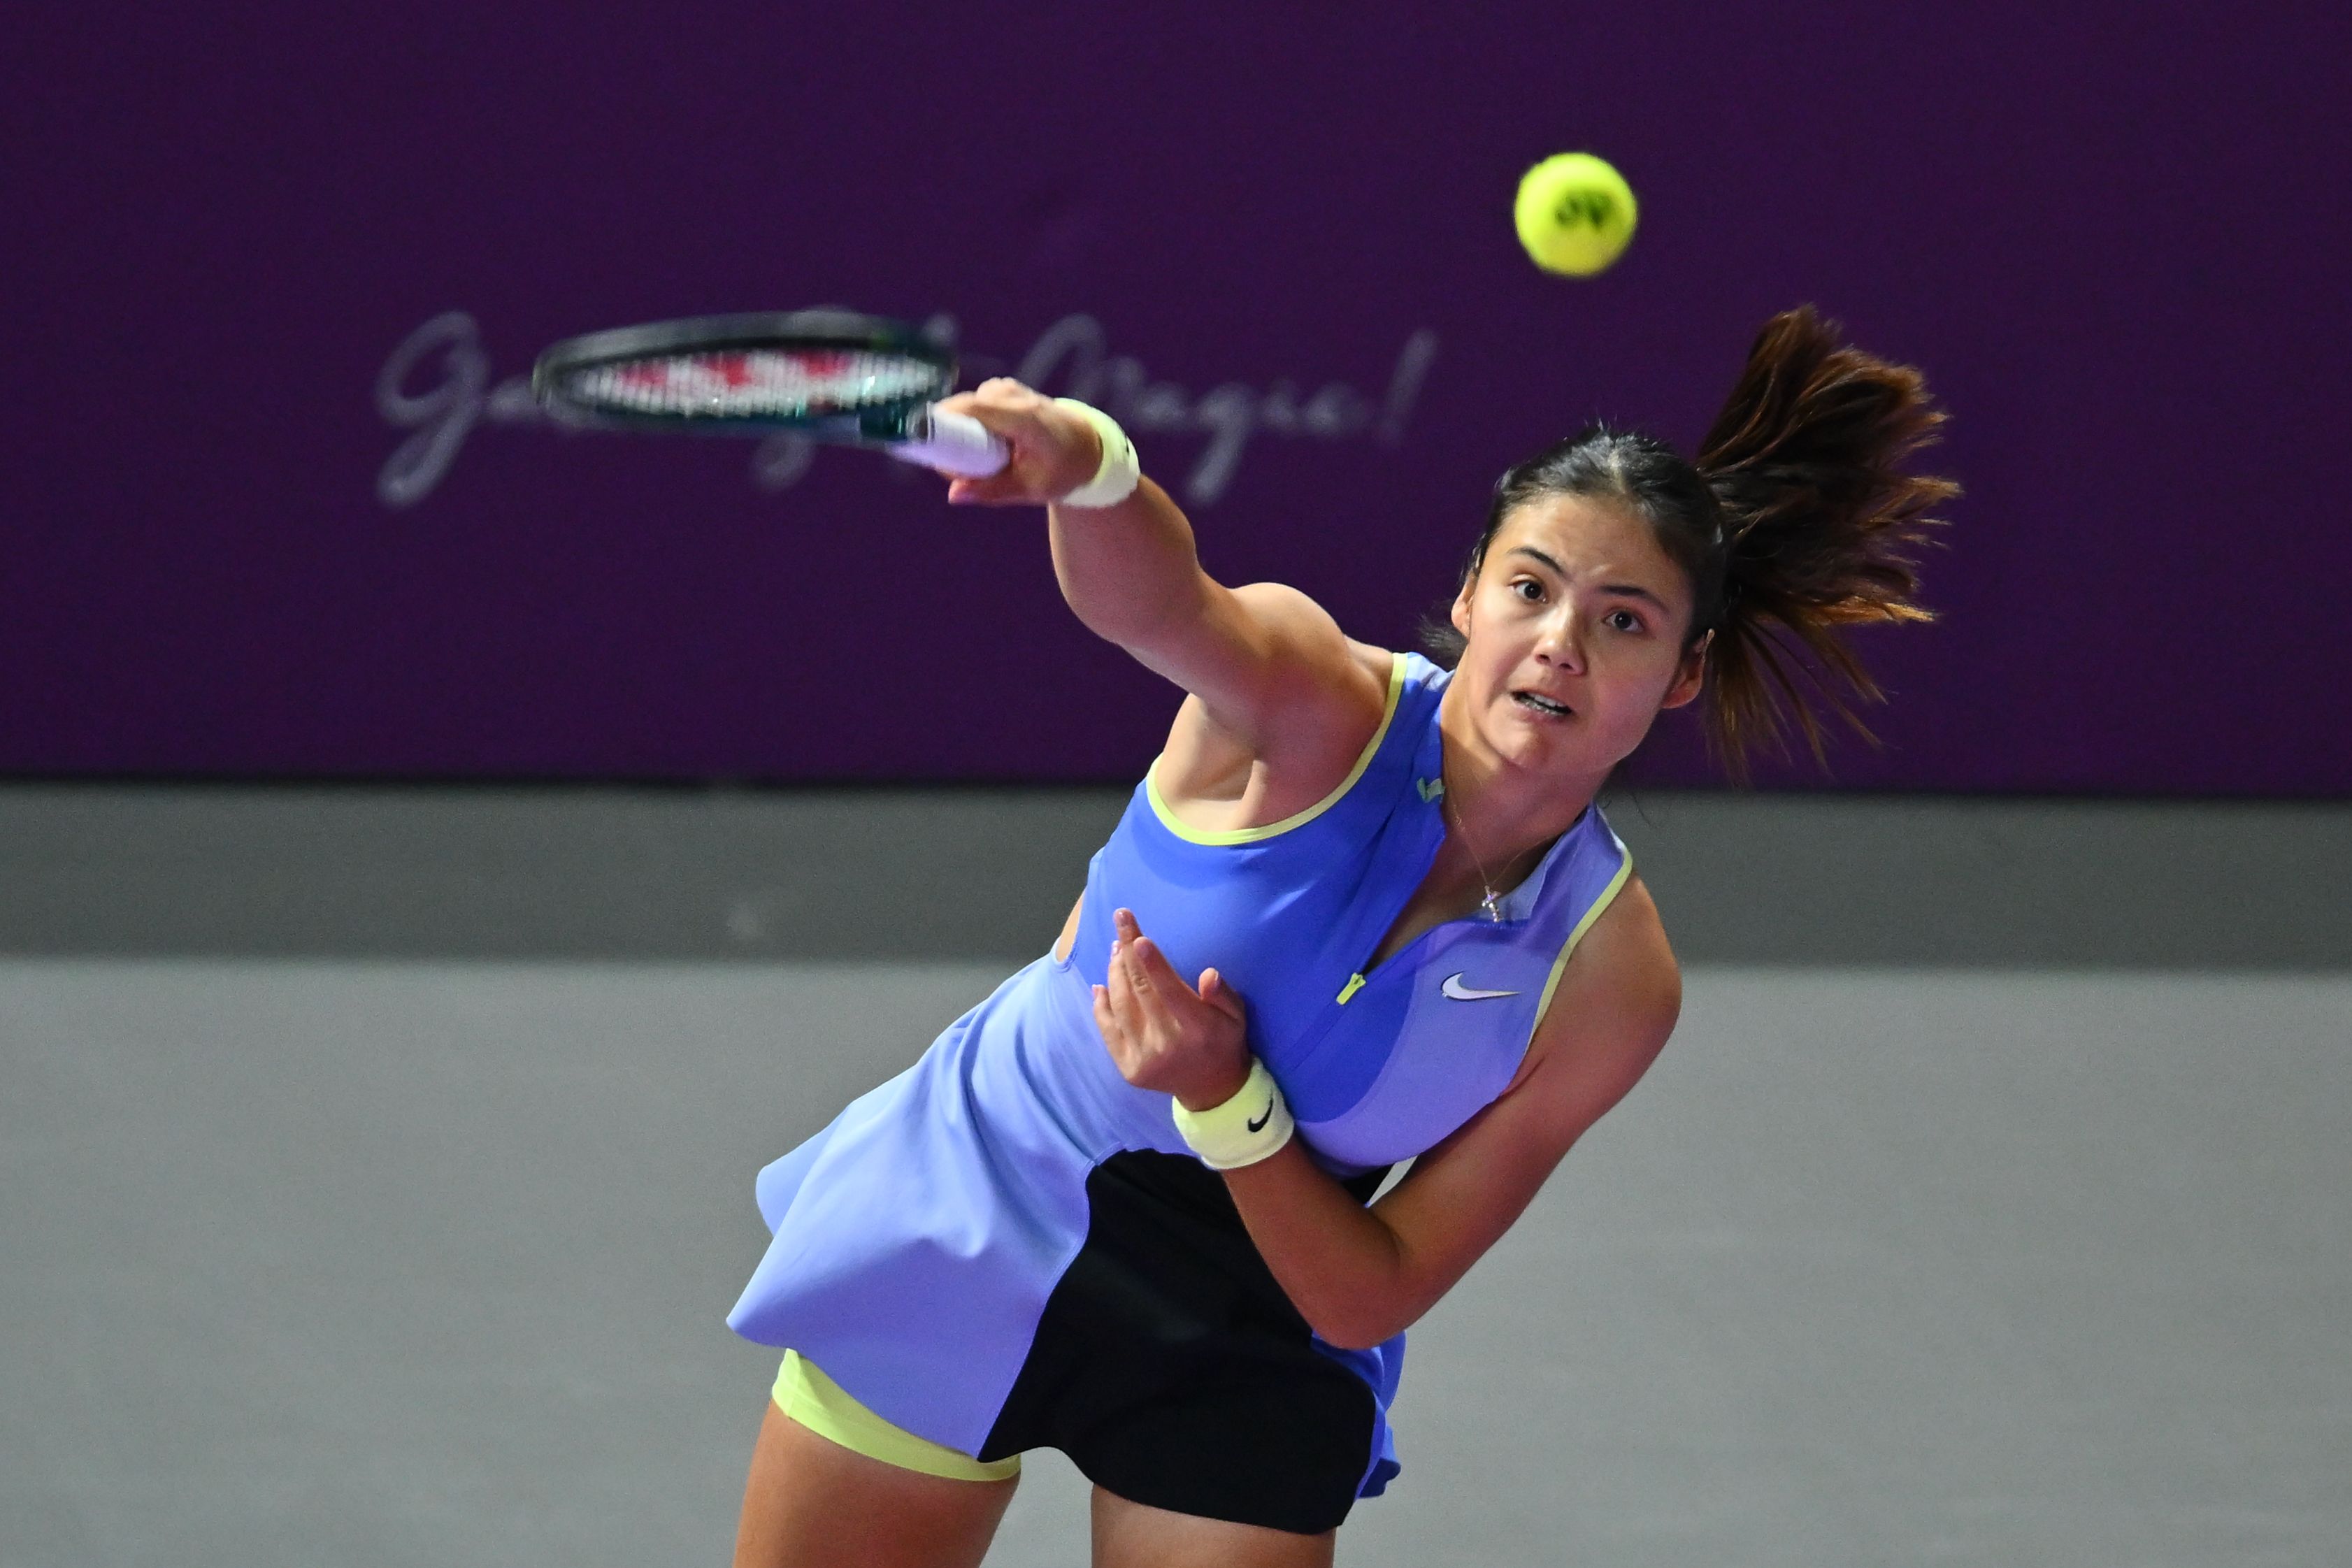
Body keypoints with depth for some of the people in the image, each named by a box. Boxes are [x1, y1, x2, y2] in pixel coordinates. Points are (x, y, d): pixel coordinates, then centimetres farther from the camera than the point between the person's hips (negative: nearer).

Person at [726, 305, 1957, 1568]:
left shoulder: (1608, 980, -16)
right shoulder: (1315, 708, -22)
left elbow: (1369, 1298, -13)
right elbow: (1151, 599, -48)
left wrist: (1227, 1099, -29)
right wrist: (1088, 467, -71)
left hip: (1247, 1350, 2)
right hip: (966, 1221, -1)